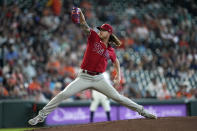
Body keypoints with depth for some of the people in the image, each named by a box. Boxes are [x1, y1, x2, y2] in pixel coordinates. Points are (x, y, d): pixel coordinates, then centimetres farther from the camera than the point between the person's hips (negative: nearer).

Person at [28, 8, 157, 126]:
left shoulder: (111, 51, 5)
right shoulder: (93, 37, 0)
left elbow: (116, 61, 25)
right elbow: (84, 24, -14)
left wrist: (118, 75, 12)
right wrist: (80, 12, -33)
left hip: (99, 79, 1)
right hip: (84, 77, -1)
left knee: (117, 97, -3)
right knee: (63, 94, -13)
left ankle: (142, 111, 11)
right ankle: (41, 115, -8)